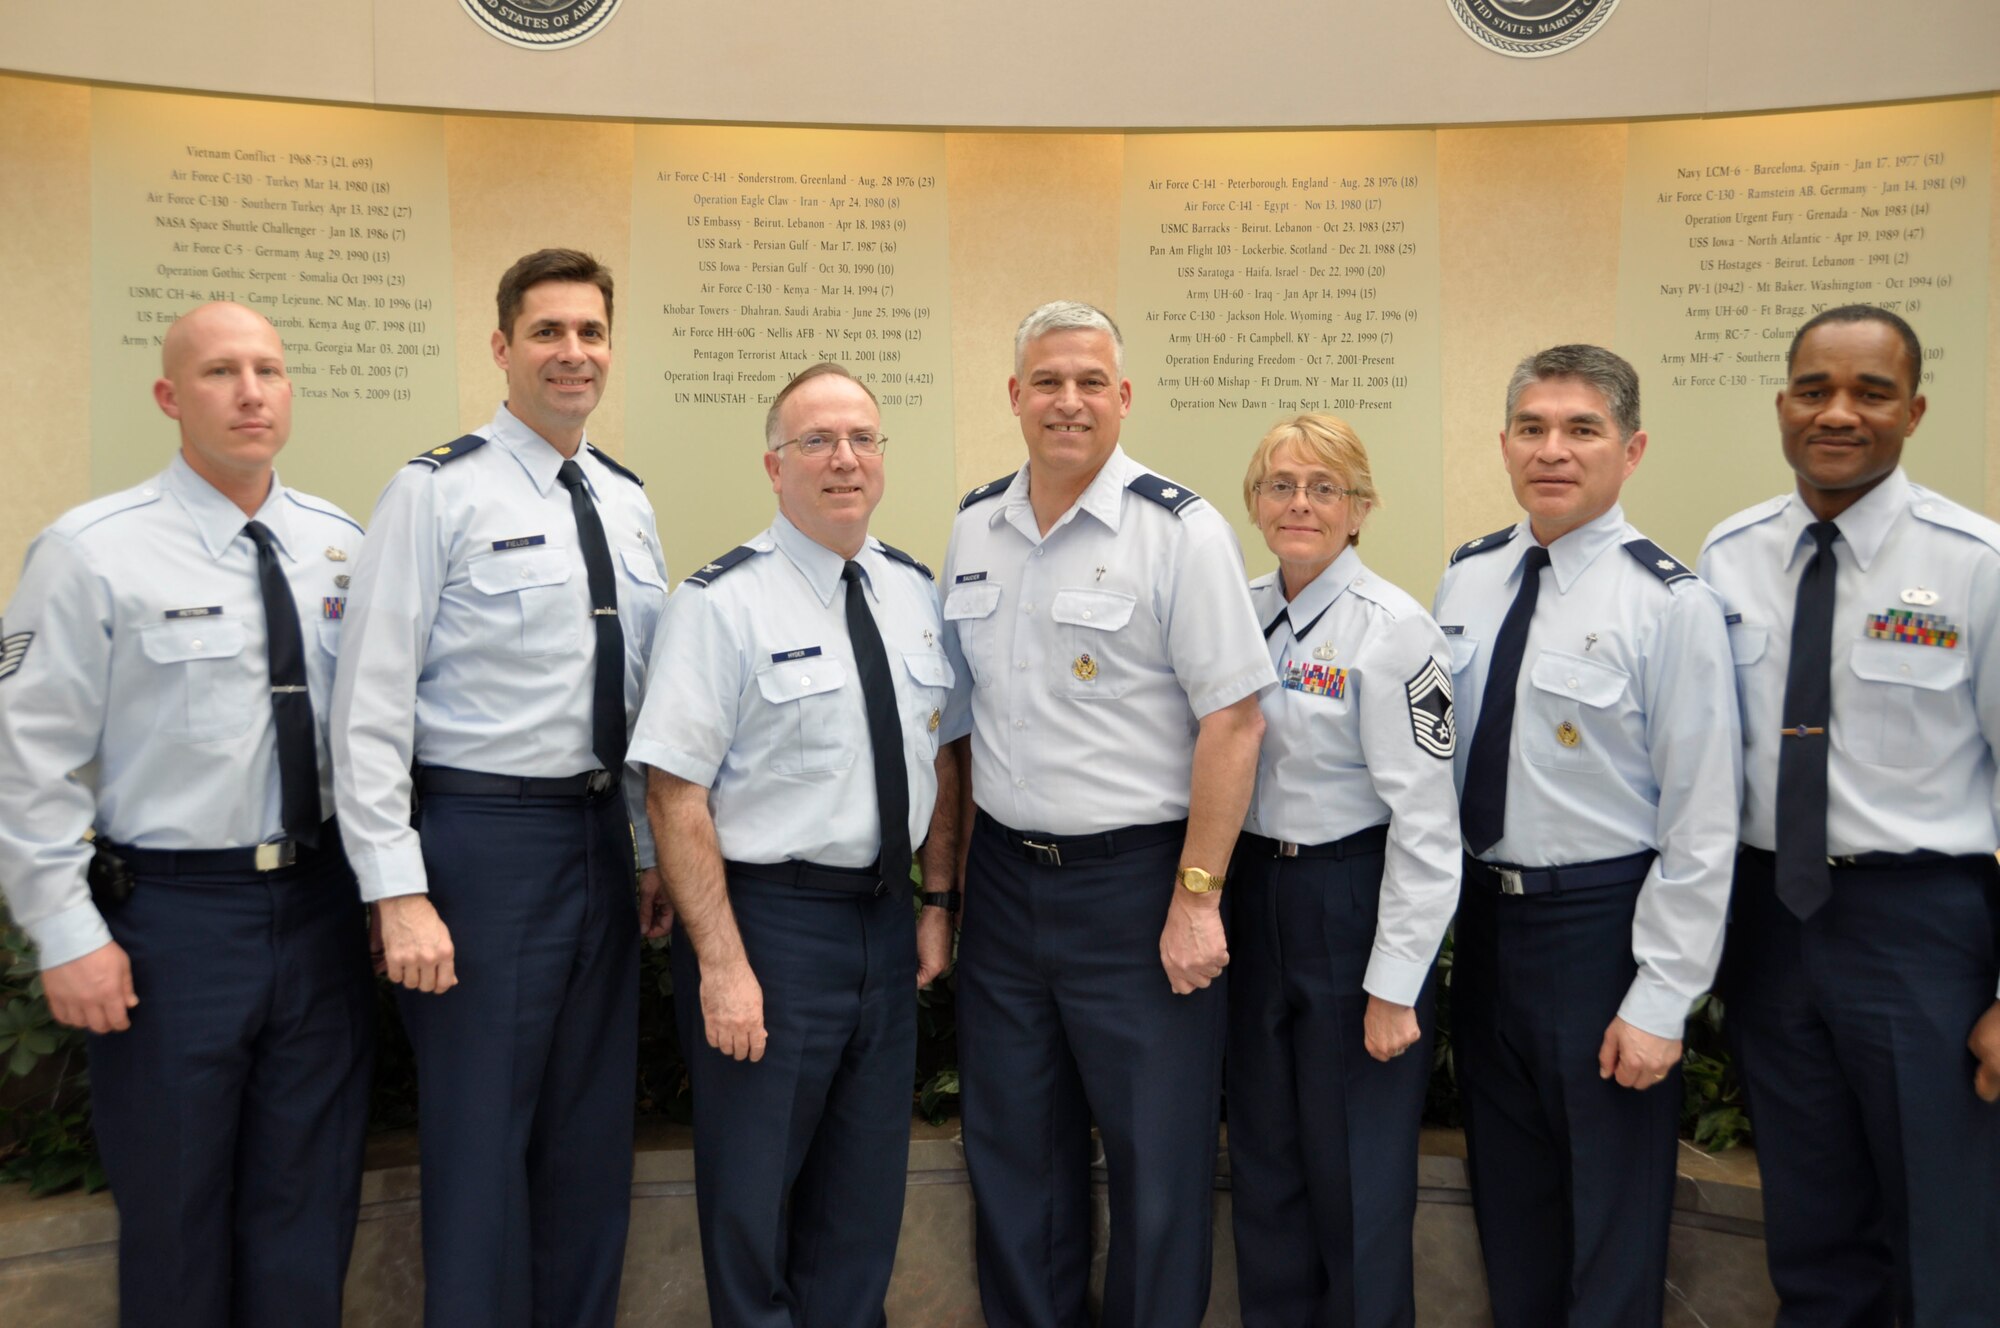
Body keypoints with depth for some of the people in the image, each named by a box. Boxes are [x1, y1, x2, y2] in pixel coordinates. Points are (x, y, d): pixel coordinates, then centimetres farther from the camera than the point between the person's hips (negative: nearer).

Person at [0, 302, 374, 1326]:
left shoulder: (340, 546, 5)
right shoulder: (92, 551, -8)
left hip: (323, 903, 4)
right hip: (171, 912, -3)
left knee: (308, 1205, 14)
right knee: (174, 1212, 10)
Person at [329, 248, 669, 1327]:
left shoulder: (627, 502, 10)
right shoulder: (438, 492, -8)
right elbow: (371, 703, -12)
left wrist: (657, 851, 13)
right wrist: (399, 893, -17)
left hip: (604, 833, 6)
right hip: (483, 834, -6)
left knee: (594, 1134, 16)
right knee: (481, 1137, 2)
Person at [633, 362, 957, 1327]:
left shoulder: (917, 594, 7)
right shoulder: (723, 602, -12)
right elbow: (676, 791, -15)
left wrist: (938, 902, 7)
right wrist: (723, 965, -18)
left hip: (886, 919, 6)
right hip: (766, 917, -5)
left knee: (864, 1201, 16)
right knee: (752, 1197, 7)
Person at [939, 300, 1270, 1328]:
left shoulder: (1180, 531, -10)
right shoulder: (974, 528, 8)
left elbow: (1232, 720, -13)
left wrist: (1196, 900, -15)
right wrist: (942, 878, 12)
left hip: (1135, 880, -5)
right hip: (1003, 877, 5)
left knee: (1157, 1160, 6)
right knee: (1012, 1152, 16)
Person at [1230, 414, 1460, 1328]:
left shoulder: (1392, 628, -14)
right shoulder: (1241, 612, 5)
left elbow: (1426, 817, -16)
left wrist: (1394, 985, -16)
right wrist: (1220, 892, 5)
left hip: (1354, 900, -6)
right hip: (1253, 894, 6)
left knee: (1357, 1167, 6)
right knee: (1263, 1151, 17)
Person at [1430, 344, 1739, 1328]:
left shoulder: (1670, 605, -13)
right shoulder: (1465, 578, 3)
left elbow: (1701, 822, -13)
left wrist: (1662, 1001, -15)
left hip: (1604, 920, -5)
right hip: (1482, 910, 6)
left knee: (1615, 1211, 10)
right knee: (1508, 1193, 20)